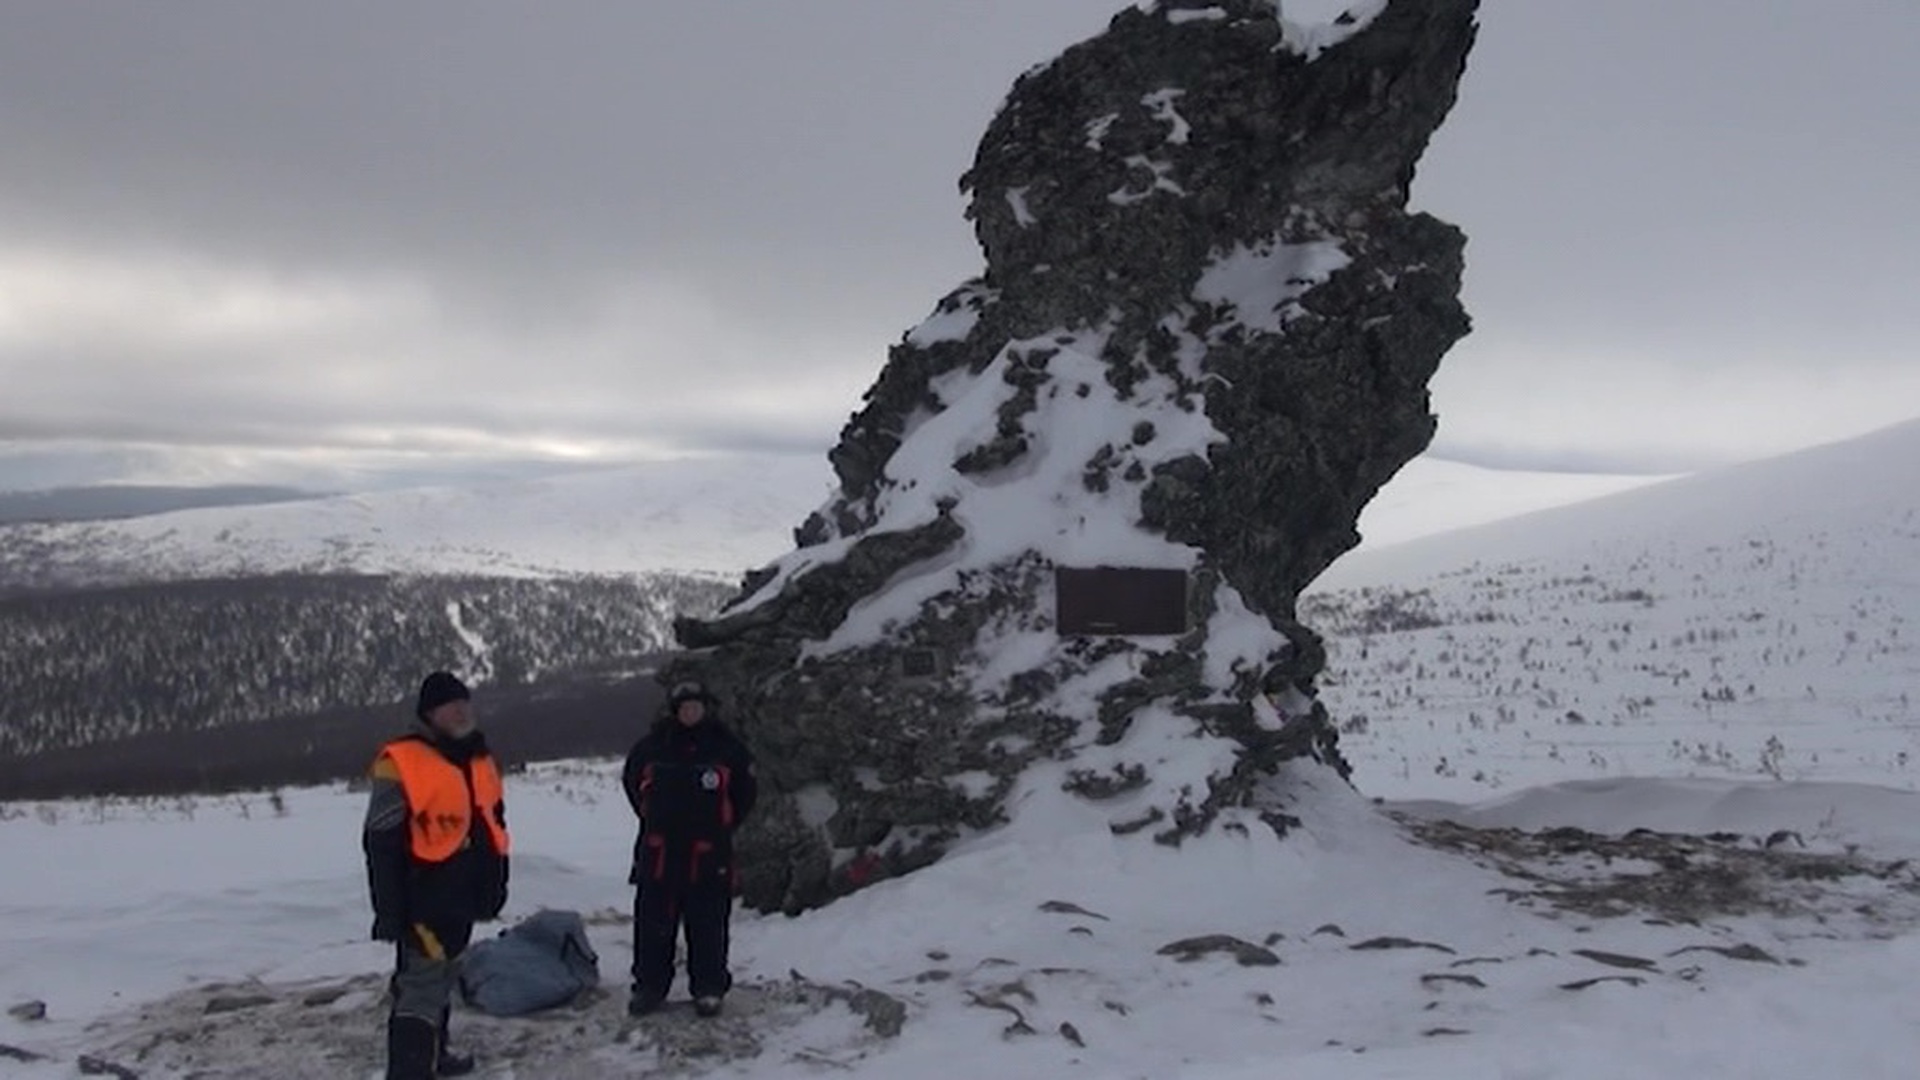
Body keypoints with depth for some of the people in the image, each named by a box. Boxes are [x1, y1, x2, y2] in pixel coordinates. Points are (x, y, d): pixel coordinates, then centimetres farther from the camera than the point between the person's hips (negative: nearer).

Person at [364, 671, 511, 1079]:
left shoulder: (480, 760, 9)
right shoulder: (401, 765, -17)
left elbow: (491, 827, 19)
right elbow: (382, 846, -17)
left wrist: (495, 884, 19)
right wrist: (388, 911, -18)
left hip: (462, 899, 9)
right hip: (423, 900, -8)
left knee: (441, 978, 23)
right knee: (422, 987, -12)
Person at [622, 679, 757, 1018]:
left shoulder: (727, 749, -1)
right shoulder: (651, 747, 2)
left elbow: (746, 793, 10)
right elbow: (631, 781, 19)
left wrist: (720, 828, 7)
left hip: (708, 853, -1)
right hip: (658, 852, 2)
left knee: (708, 926, 3)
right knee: (653, 923, 6)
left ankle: (709, 989, 12)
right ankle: (649, 985, 17)